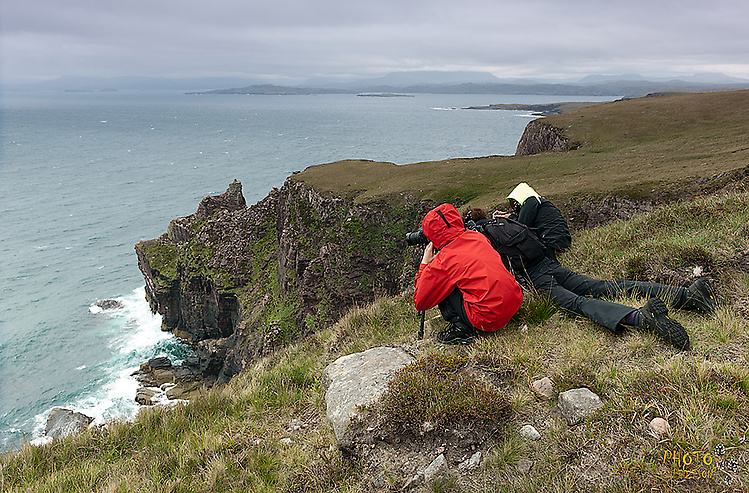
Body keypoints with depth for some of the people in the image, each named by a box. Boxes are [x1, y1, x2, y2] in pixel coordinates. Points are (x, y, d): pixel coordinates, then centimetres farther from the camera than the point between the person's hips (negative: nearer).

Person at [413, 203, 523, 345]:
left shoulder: (443, 260, -8)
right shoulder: (477, 237, 9)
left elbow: (420, 303, 3)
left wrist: (424, 264, 12)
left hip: (490, 318, -7)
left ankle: (461, 326, -3)